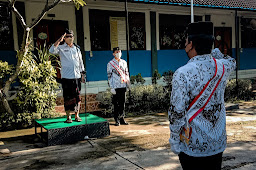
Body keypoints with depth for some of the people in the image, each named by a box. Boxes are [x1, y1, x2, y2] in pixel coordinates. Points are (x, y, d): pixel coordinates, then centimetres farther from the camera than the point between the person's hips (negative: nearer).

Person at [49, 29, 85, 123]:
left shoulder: (77, 48, 14)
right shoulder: (61, 48, 3)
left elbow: (80, 62, 18)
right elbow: (52, 51, -17)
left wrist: (82, 74, 14)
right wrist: (59, 40, -18)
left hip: (77, 76, 3)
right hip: (66, 77, -3)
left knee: (77, 96, 5)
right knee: (67, 97, 0)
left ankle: (77, 115, 15)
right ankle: (68, 117, 8)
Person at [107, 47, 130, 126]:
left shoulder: (124, 62, 12)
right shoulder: (110, 64, -2)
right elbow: (109, 76, -4)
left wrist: (128, 83, 14)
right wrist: (111, 88, -9)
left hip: (123, 86, 4)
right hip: (116, 87, -4)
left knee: (122, 103, 7)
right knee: (116, 103, -1)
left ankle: (122, 118, 17)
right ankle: (117, 120, 7)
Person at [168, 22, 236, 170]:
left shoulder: (182, 74, -19)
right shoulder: (222, 67, -2)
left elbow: (177, 112, -17)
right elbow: (232, 62, 26)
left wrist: (174, 142, -6)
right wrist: (214, 51, 25)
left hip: (192, 146, -5)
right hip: (218, 144, 5)